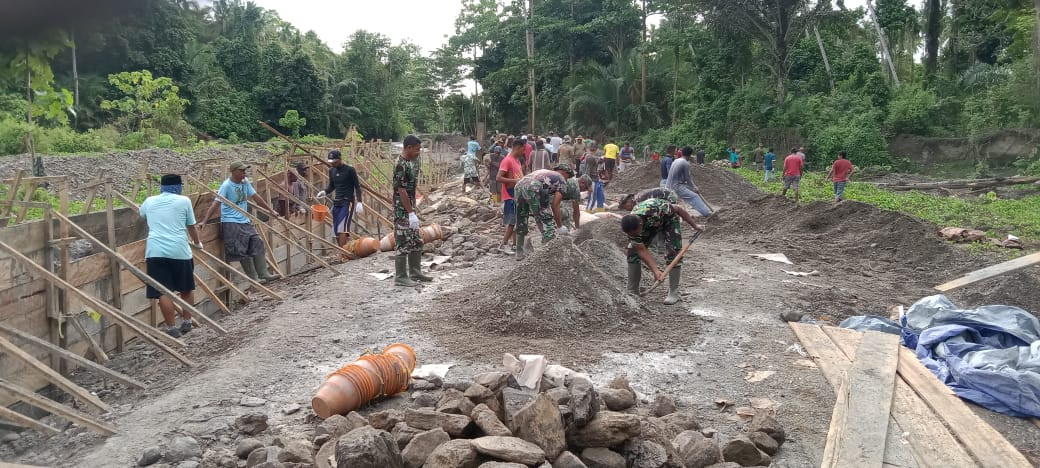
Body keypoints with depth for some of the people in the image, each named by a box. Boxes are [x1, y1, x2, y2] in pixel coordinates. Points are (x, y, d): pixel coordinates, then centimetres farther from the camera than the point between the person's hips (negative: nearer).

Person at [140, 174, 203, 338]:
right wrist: (197, 243, 33)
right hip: (179, 250, -1)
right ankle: (186, 323, 24)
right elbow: (191, 228, 13)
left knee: (163, 291, 0)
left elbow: (141, 213, 41)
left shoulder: (149, 201, 16)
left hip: (155, 251, 1)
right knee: (186, 288, 17)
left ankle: (172, 329, -1)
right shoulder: (184, 201, 7)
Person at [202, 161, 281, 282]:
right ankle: (253, 277, 4)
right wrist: (204, 221, -26)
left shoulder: (245, 182, 4)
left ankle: (263, 274, 10)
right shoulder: (227, 185, -15)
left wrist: (271, 211, 18)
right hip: (231, 223, -7)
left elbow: (256, 198, 14)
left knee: (258, 245, 3)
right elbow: (216, 204, -19)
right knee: (242, 251, -6)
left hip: (245, 221, 7)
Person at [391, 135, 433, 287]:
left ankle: (415, 273, 26)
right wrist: (411, 213, -22)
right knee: (404, 243, -3)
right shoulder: (401, 165, -20)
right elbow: (401, 191, -23)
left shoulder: (412, 161, 9)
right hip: (402, 210, -9)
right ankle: (400, 277, 6)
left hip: (410, 208, 9)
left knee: (417, 242, 15)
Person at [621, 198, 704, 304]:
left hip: (668, 220, -3)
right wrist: (656, 271, -36)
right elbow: (642, 251, -27)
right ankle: (632, 291, 2)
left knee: (672, 253, -17)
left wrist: (695, 226, -16)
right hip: (648, 226, 3)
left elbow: (679, 209, -27)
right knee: (633, 251, -9)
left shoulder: (654, 211, -45)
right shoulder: (631, 227, -32)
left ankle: (674, 293, -6)